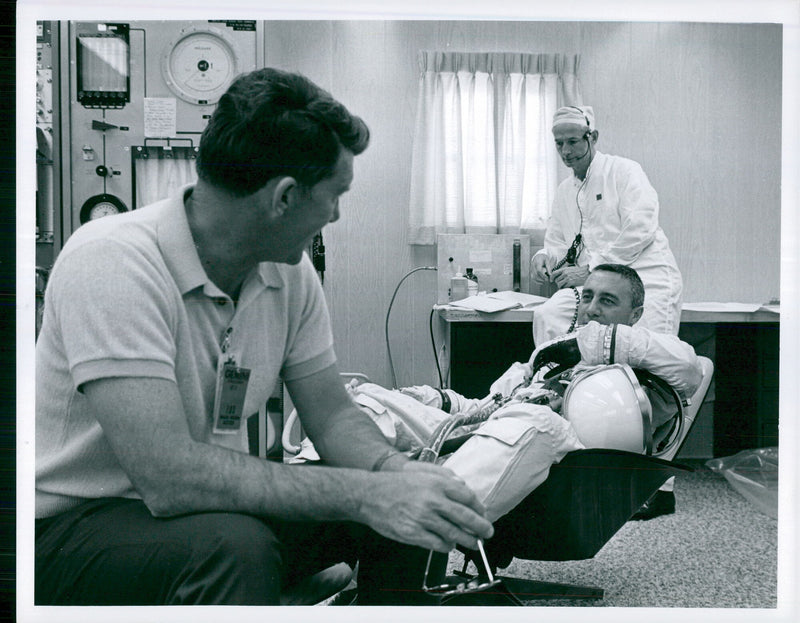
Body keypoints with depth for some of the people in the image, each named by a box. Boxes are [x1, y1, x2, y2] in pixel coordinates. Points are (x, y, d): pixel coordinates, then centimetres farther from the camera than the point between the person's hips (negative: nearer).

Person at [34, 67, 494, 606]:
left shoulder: (289, 270, -3)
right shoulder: (112, 263, -27)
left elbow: (332, 415, 3)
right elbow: (169, 477, -34)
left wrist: (396, 471, -19)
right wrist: (365, 492, -33)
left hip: (215, 505, 7)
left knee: (402, 511, -7)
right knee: (233, 546, -35)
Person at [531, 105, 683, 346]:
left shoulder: (624, 170, 0)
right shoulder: (564, 190, 21)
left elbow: (640, 231, -11)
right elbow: (557, 243, 25)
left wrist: (589, 270, -13)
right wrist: (543, 256, -1)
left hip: (644, 278, -5)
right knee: (546, 316, -23)